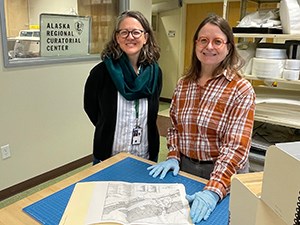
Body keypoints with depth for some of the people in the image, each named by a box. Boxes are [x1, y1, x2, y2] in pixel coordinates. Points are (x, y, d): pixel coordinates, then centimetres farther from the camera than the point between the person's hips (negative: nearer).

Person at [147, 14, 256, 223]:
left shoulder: (241, 89, -15)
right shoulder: (184, 84, 0)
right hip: (184, 168, 5)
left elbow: (237, 146, -21)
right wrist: (173, 157, -6)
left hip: (222, 174, -4)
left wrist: (213, 190, -31)